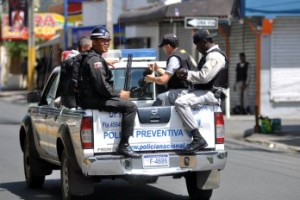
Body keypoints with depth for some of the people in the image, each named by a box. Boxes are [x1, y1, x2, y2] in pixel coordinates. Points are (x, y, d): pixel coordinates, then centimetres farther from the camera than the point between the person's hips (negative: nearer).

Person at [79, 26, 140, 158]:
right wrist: (118, 94, -9)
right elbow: (101, 86, -21)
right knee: (130, 107, -21)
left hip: (94, 97, 11)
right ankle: (124, 146, -24)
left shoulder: (94, 58, 21)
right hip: (94, 100, -11)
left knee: (126, 102, 27)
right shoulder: (95, 60, -13)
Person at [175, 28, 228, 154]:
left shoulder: (215, 56, -13)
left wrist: (187, 74, -8)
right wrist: (187, 76, 7)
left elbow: (204, 76, -23)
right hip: (204, 92, 12)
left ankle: (198, 138, -33)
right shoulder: (209, 55, 22)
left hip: (211, 94, -12)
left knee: (181, 102, -30)